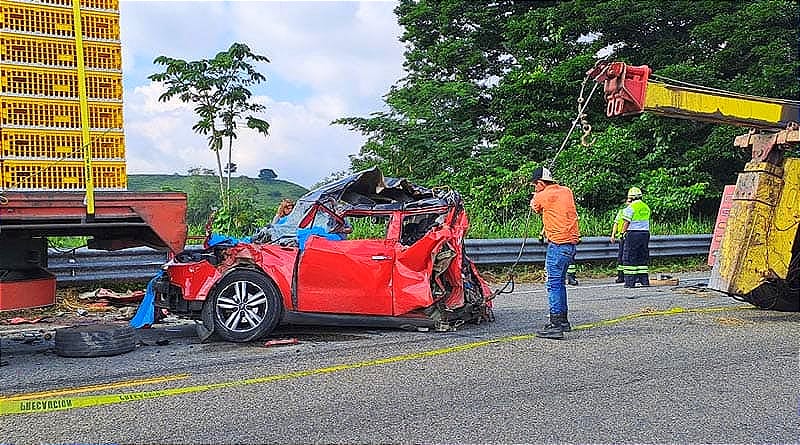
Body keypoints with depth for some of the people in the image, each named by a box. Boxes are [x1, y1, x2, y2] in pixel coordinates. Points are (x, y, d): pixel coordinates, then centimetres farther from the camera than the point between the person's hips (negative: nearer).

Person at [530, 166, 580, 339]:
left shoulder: (543, 196, -6)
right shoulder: (567, 191, 13)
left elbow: (534, 206, 16)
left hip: (558, 244, -8)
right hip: (571, 242, 8)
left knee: (554, 284, -9)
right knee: (559, 282, 18)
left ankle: (556, 326, -13)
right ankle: (563, 321, 25)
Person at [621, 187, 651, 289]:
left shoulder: (630, 208, -9)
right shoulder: (646, 208, 12)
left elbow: (626, 223, -9)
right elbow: (646, 221, 17)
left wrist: (623, 233, -1)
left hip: (633, 234, -7)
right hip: (645, 233, 7)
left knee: (629, 258, -2)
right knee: (643, 257, 13)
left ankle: (630, 281, -5)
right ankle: (644, 280, 13)